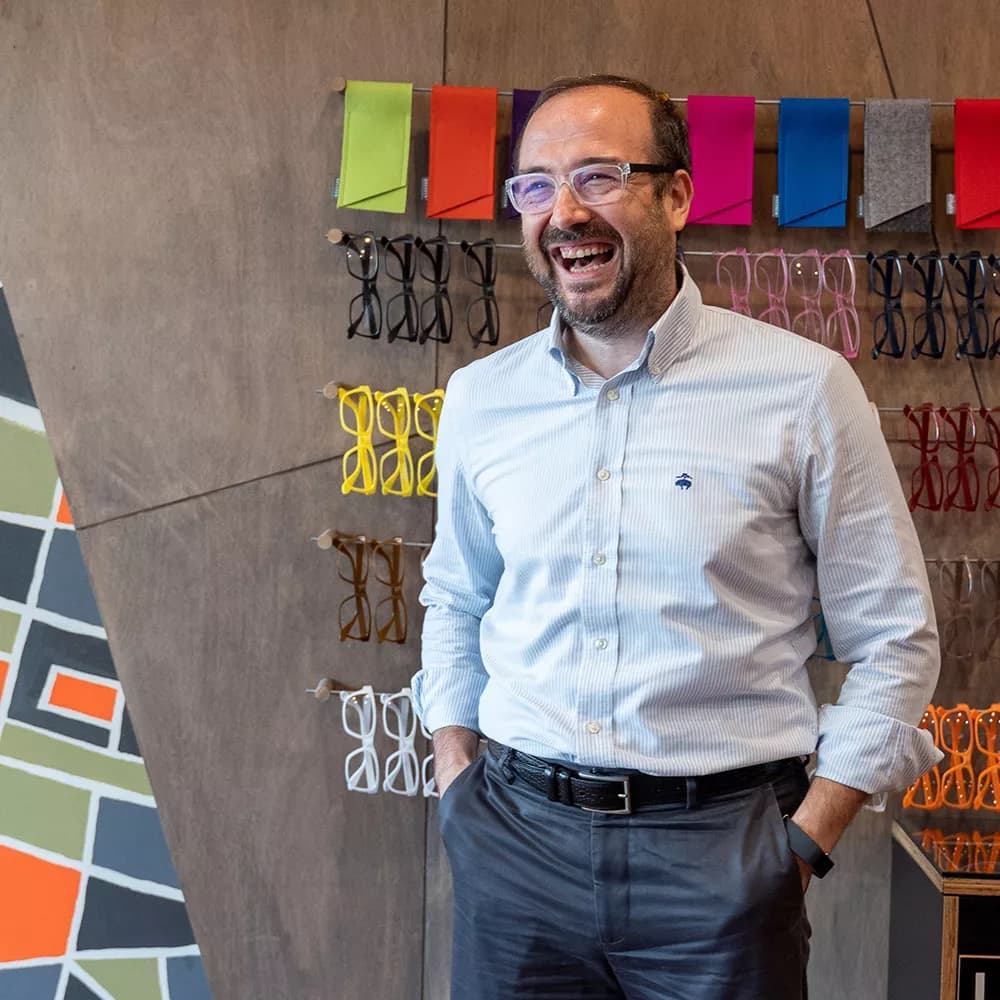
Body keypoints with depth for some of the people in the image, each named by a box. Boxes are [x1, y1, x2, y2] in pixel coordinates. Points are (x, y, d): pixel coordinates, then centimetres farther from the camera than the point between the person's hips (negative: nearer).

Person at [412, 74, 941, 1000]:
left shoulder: (804, 387, -7)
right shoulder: (480, 398, 3)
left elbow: (893, 639, -2)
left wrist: (805, 841, -6)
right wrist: (459, 785, 8)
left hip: (721, 849, -2)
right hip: (516, 837, 3)